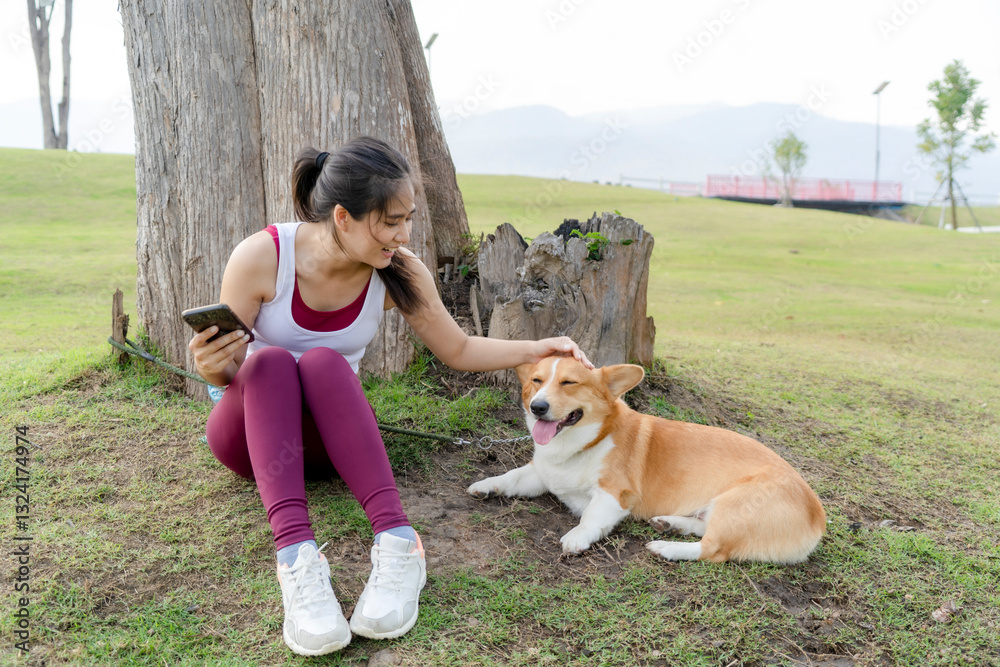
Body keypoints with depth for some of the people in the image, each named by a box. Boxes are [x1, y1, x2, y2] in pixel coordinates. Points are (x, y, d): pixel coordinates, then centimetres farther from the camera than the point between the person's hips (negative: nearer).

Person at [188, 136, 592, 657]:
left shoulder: (399, 273, -12)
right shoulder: (260, 257, -19)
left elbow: (459, 350, 0)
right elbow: (224, 368, -10)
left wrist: (536, 349, -12)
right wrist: (212, 367, -33)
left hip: (328, 435, 1)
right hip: (247, 431, -1)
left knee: (323, 362, -32)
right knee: (271, 360, -33)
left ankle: (397, 541, -42)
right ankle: (295, 552, -48)